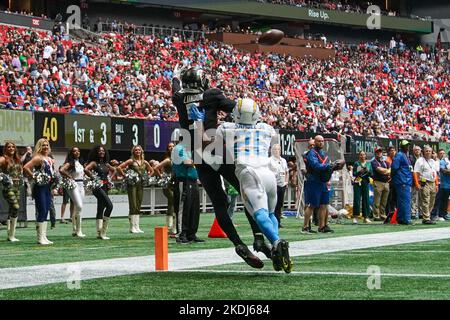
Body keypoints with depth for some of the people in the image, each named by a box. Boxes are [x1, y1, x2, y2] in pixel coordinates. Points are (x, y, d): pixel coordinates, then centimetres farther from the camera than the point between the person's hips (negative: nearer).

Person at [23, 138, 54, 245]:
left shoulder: (50, 159, 13)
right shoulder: (38, 158, -11)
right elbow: (25, 168, -23)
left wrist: (53, 179, 12)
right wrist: (33, 177, -18)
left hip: (47, 187, 8)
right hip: (40, 187, -8)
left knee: (45, 212, 10)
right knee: (41, 212, -7)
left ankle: (44, 237, 14)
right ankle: (40, 238, -3)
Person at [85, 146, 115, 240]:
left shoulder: (106, 164, 15)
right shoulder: (94, 163, -5)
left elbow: (114, 170, 33)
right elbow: (86, 169, -23)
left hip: (105, 187, 8)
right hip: (98, 186, -8)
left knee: (100, 210, 8)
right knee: (109, 205, -19)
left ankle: (99, 233, 11)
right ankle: (103, 231, -16)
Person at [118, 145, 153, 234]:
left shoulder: (144, 162, 10)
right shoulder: (131, 161, -3)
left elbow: (151, 171, 25)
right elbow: (119, 168, -10)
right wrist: (125, 176, -10)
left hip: (140, 184, 5)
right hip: (132, 184, -5)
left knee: (138, 206, 7)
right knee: (133, 206, -7)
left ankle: (137, 227, 10)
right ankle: (132, 227, -4)